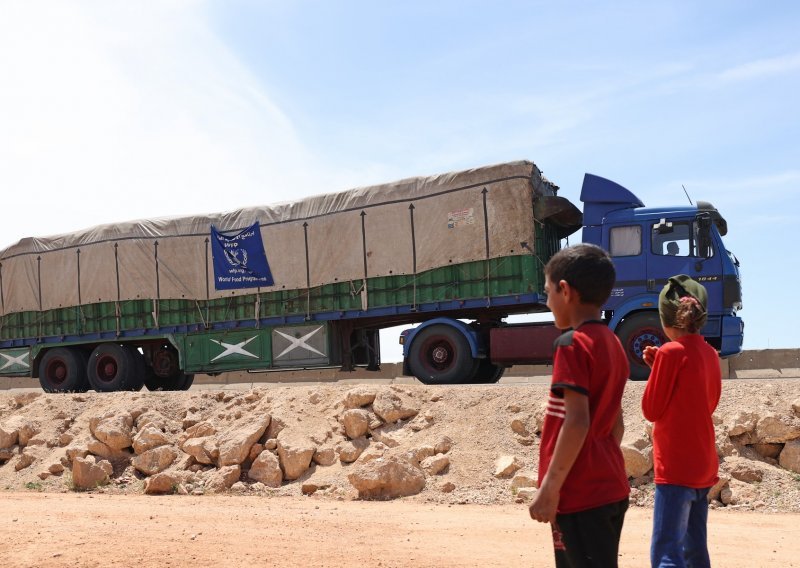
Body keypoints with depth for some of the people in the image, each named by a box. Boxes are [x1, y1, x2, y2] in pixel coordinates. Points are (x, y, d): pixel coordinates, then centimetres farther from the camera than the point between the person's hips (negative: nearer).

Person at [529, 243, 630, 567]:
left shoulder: (573, 344, -15)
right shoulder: (613, 345, 11)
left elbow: (577, 422, -22)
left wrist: (549, 488, -18)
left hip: (580, 494, -9)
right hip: (611, 488, 9)